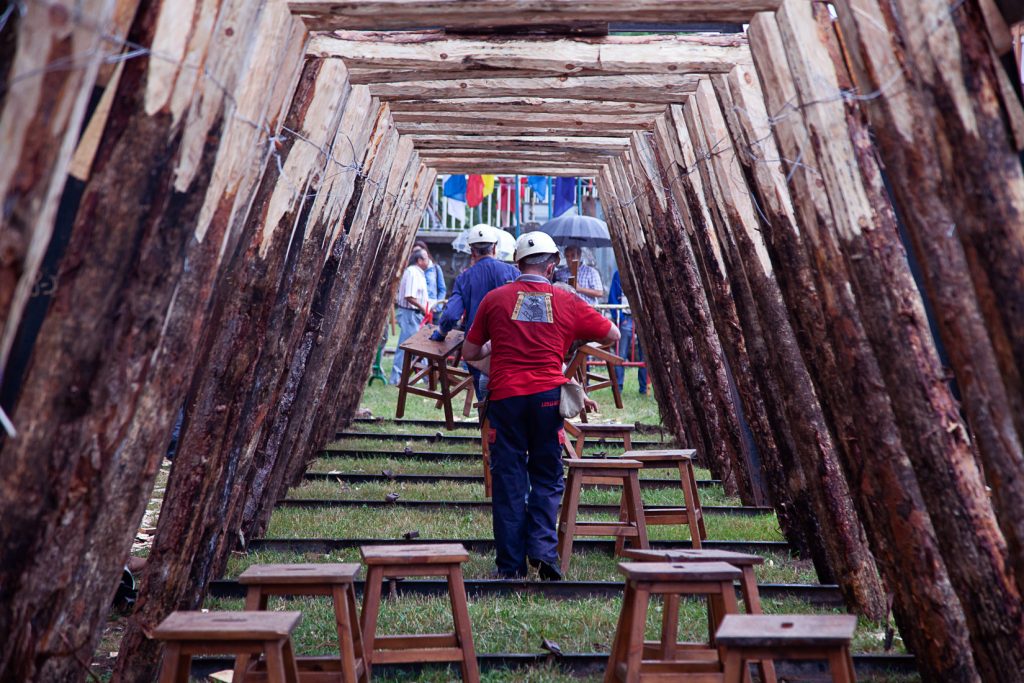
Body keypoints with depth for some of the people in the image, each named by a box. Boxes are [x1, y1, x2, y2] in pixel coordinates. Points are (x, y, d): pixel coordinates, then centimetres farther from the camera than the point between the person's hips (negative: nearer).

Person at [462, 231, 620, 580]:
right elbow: (613, 335, 15)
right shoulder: (567, 302, 5)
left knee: (509, 481, 6)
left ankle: (511, 564, 8)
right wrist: (579, 338, 31)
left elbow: (469, 352, 10)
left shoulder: (495, 299, 4)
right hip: (548, 396, 0)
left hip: (505, 397, 0)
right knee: (547, 479, 12)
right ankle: (544, 548, -2)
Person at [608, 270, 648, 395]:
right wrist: (619, 318, -8)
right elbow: (613, 298, 3)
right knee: (621, 354, -7)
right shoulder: (619, 274, 7)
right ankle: (617, 388, -3)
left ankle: (644, 388, 9)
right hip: (626, 318, -2)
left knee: (644, 355, 2)